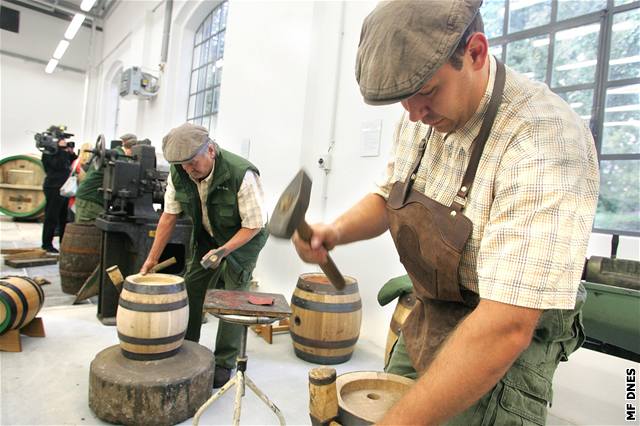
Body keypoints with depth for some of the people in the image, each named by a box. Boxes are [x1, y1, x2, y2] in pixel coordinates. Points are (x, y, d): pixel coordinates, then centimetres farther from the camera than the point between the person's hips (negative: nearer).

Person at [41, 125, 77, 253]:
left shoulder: (63, 150, 17)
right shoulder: (48, 152, -8)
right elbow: (58, 165, -22)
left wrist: (72, 153, 1)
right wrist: (61, 149, -19)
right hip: (54, 188, -8)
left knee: (65, 217, 13)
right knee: (51, 217, -4)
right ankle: (47, 244, 3)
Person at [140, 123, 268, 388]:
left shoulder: (241, 174, -34)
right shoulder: (179, 173, -17)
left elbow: (254, 225, -25)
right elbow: (169, 216, -6)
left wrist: (223, 251, -34)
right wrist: (152, 258, -4)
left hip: (243, 237, -5)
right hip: (206, 236, 5)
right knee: (190, 290, 7)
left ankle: (224, 365, 11)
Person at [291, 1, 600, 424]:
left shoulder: (544, 141, -30)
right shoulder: (422, 117, -6)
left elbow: (506, 328, -34)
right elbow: (387, 197, 9)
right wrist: (337, 231, -11)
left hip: (504, 347, -6)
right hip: (425, 324, 7)